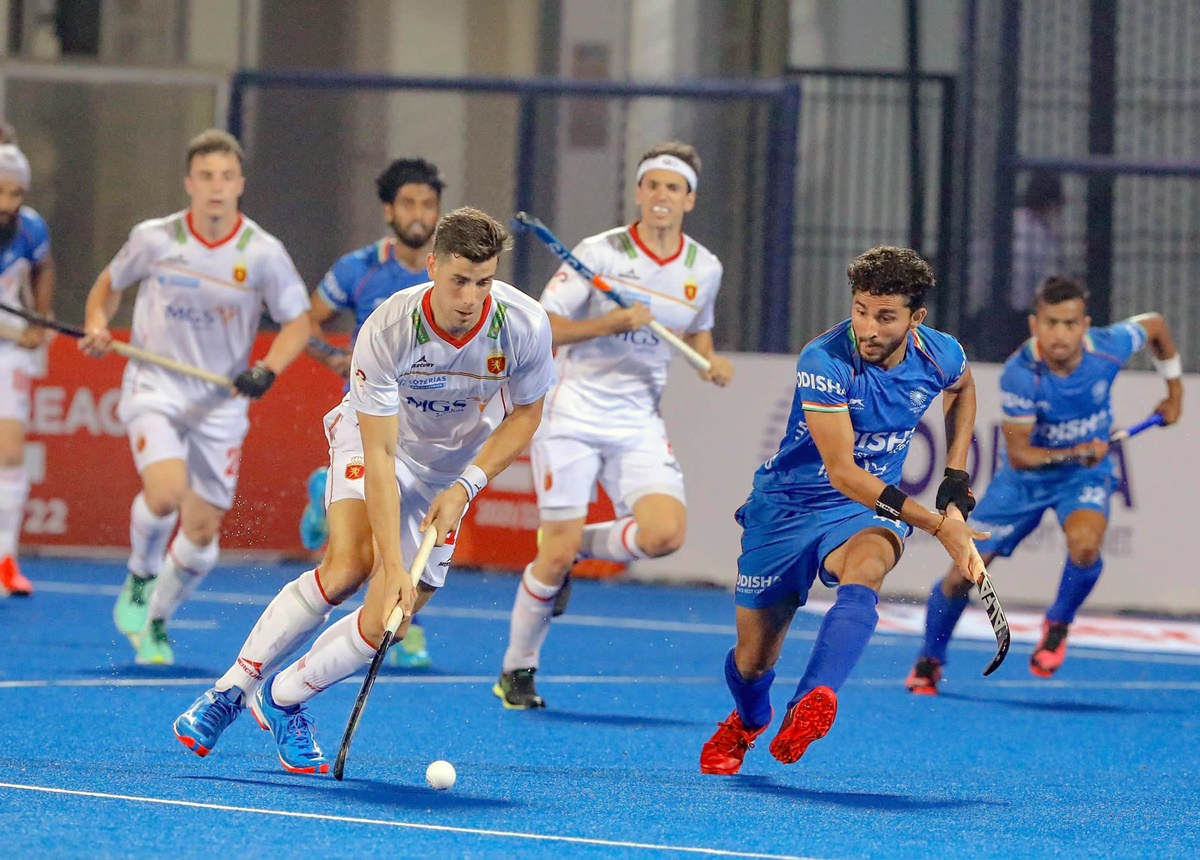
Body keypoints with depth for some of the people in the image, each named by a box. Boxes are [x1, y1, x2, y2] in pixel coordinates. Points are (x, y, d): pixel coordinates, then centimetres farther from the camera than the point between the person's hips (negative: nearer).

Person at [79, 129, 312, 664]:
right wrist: (97, 327, -8)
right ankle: (140, 580, 3)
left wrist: (268, 370, -16)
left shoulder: (263, 253, -9)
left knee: (203, 530, 3)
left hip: (220, 403, 2)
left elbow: (298, 322, 1)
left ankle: (155, 622, 28)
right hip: (155, 385, -2)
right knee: (166, 491, -27)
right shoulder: (153, 239, -7)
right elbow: (109, 284, 12)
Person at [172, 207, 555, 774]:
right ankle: (231, 689, -15)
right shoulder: (386, 332, -32)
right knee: (348, 565, -29)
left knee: (389, 621, -13)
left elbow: (525, 414, -5)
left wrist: (466, 485, -17)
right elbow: (380, 454, -32)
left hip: (451, 468, 3)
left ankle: (281, 698, 9)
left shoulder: (525, 326, -25)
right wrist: (392, 567, -37)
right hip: (371, 437, -3)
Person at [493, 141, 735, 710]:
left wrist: (712, 363, 3)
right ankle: (516, 670, 12)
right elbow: (541, 328, -10)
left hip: (638, 423, 4)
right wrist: (611, 323, -22)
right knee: (558, 552, -8)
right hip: (574, 412, -4)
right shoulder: (600, 253, -8)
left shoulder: (704, 269, 5)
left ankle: (578, 547, 11)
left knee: (665, 534, -20)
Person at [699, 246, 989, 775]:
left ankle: (813, 703, -54)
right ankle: (747, 723, 43)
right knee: (753, 660, 5)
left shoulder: (941, 356, -10)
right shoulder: (825, 363, -26)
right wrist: (936, 524, -32)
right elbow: (842, 472, -29)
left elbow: (962, 391, 19)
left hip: (870, 512, 2)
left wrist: (956, 480, 10)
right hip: (787, 506, -2)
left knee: (863, 572, -36)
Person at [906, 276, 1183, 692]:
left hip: (1085, 474, 1)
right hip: (1024, 478, -1)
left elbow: (1155, 324, 2)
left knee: (1085, 544, -33)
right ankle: (929, 662, 28)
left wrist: (1175, 389, 10)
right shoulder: (1020, 374, -29)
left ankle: (1059, 624, -2)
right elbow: (1018, 455, -23)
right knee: (961, 576, -1)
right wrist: (1073, 454, -38)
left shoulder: (1109, 347, -23)